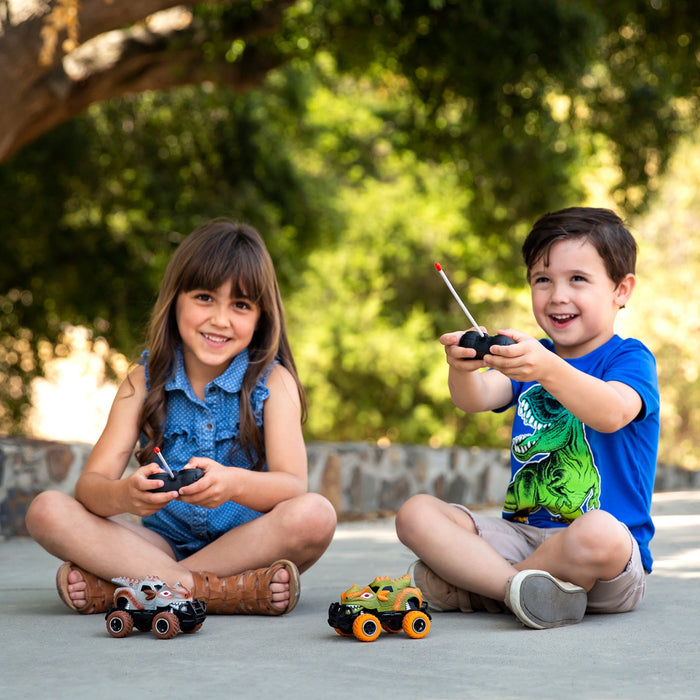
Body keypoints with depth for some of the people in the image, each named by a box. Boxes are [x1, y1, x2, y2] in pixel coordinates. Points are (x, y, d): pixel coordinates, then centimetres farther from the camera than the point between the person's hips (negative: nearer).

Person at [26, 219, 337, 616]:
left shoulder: (273, 382, -3)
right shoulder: (144, 381, 2)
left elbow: (294, 486, -18)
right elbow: (91, 482, -8)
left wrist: (234, 484, -41)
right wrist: (122, 495, -33)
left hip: (248, 548, -2)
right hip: (163, 547, 2)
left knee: (315, 515, -32)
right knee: (47, 511, -18)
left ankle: (110, 589, -28)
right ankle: (225, 593, -29)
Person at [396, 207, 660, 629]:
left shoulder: (630, 358, -2)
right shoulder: (529, 356, 15)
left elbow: (611, 414, -25)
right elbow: (476, 400, -4)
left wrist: (549, 371, -42)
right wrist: (462, 368, -28)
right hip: (519, 532, 5)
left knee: (600, 534, -40)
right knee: (416, 513, -10)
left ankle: (470, 584, -18)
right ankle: (517, 587, -26)